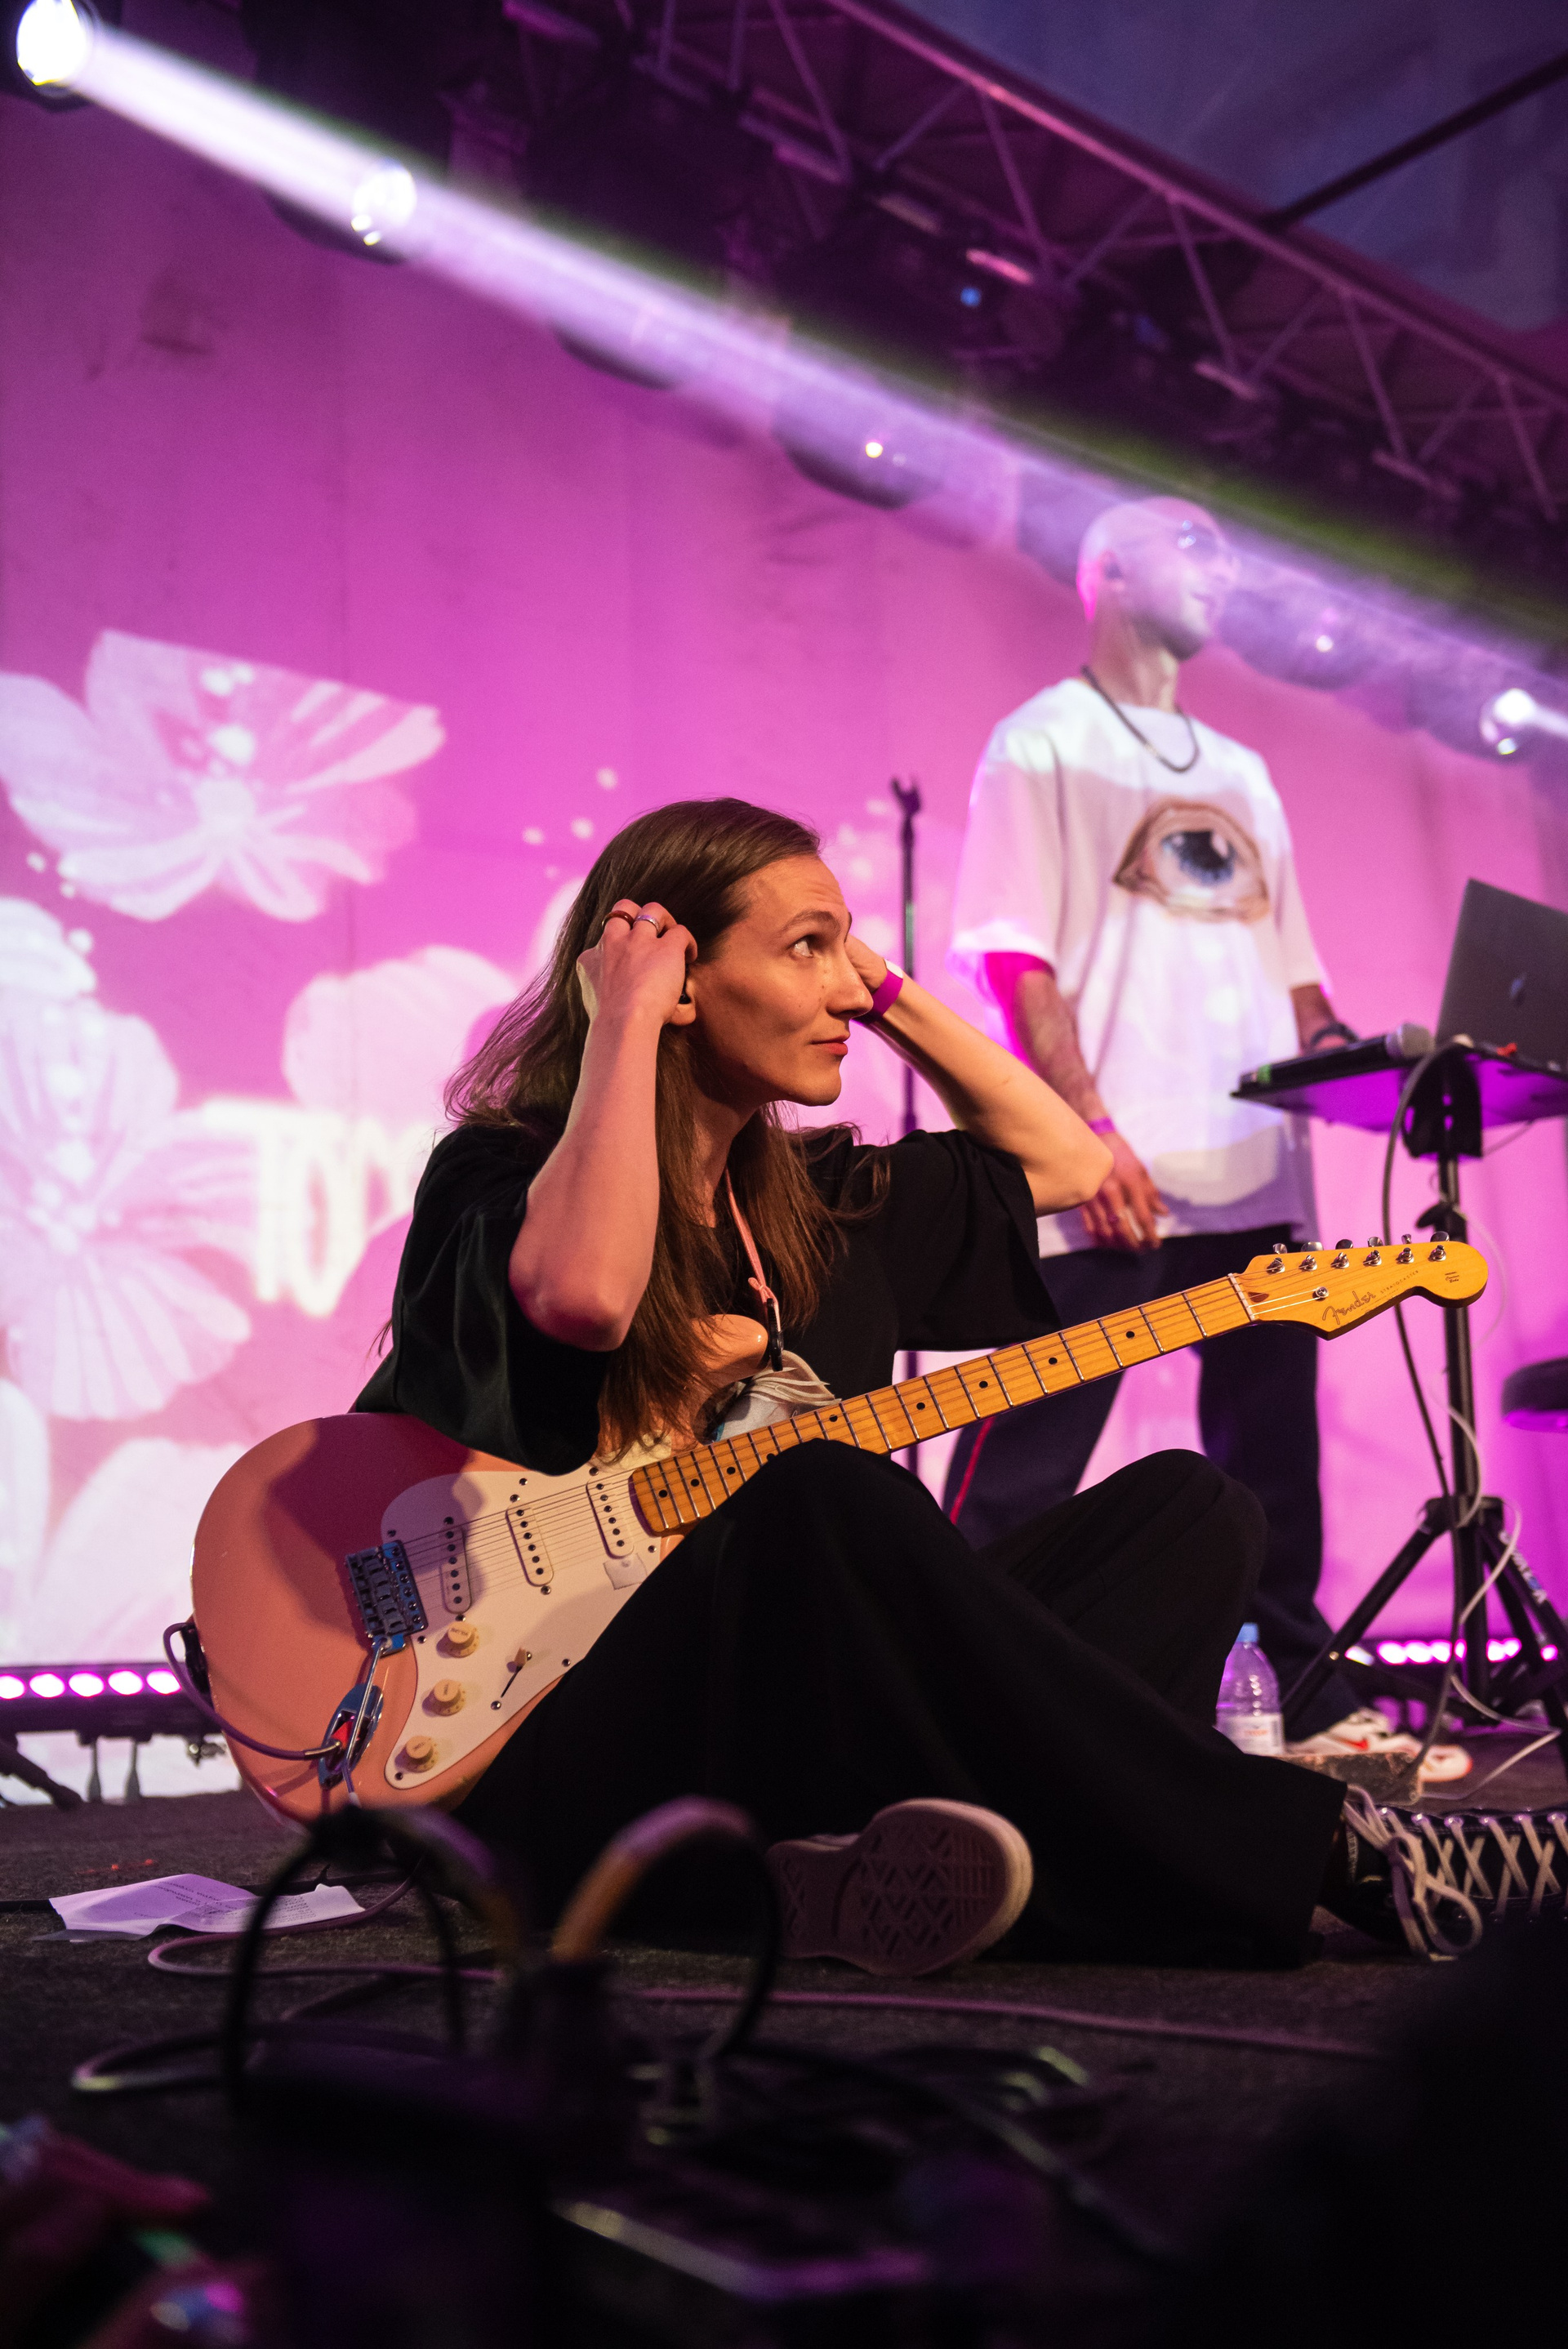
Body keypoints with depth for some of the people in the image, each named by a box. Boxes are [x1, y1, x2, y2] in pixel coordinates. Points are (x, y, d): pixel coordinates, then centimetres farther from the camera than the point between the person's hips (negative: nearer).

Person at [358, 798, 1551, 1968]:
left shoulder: (812, 1203, 18)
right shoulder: (494, 1174, -3)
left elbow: (1062, 1159, 27)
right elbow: (586, 1295, -29)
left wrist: (892, 994, 18)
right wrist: (626, 1023, -16)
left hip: (786, 1719, 8)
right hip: (553, 1768, -7)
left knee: (1190, 1504, -4)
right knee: (824, 1498, -37)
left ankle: (882, 1864, -32)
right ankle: (1314, 1851, -28)